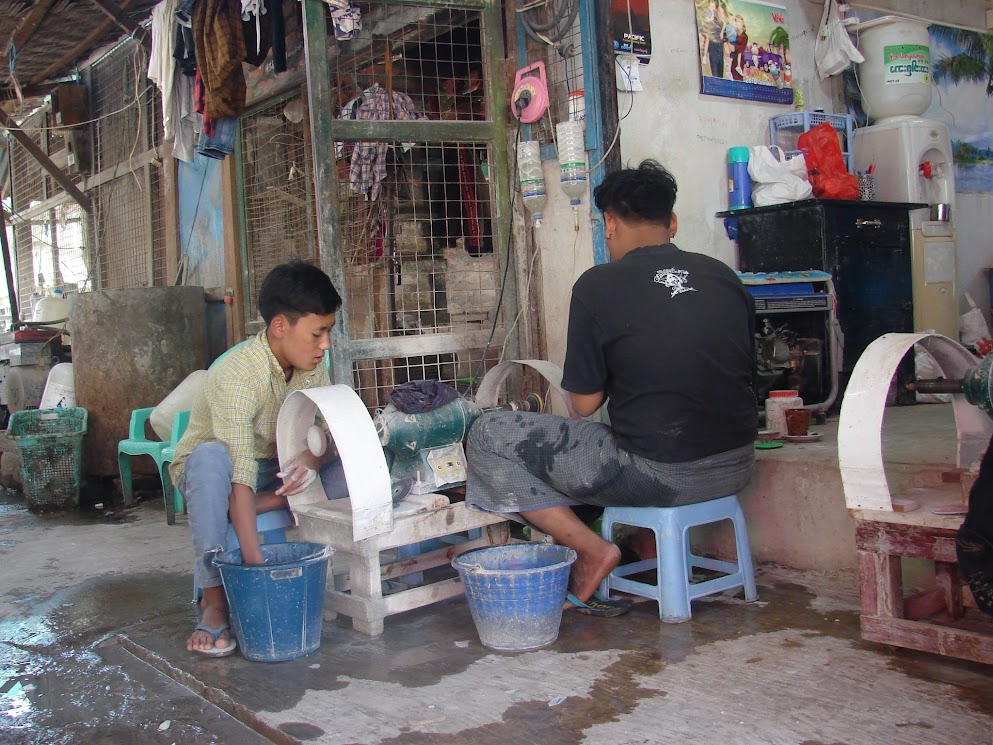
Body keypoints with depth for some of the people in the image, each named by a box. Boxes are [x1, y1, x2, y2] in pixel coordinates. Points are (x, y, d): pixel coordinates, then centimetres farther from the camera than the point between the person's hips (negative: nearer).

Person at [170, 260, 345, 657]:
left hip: (276, 472, 5)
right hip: (215, 473, -5)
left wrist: (312, 458, -33)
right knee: (211, 457, -40)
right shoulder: (237, 374, -30)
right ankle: (213, 600, -31)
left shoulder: (313, 368, -10)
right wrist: (256, 566, -43)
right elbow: (240, 479, -38)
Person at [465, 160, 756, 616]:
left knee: (486, 437, 4)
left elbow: (585, 404, -5)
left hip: (659, 476, -6)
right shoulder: (725, 277, 6)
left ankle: (589, 547, -3)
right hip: (736, 468, 7)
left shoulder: (600, 285, -9)